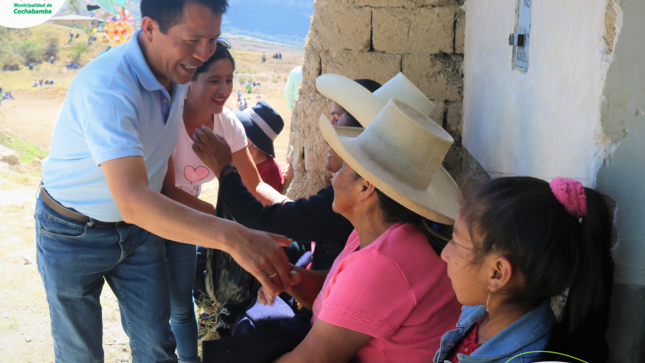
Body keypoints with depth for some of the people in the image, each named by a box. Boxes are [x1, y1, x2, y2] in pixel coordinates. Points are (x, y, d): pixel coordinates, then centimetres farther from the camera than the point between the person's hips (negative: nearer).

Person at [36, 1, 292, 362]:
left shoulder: (177, 71, -8)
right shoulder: (105, 87, -34)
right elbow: (132, 199, -46)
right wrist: (232, 236, -55)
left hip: (140, 227, 6)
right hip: (73, 233, -6)